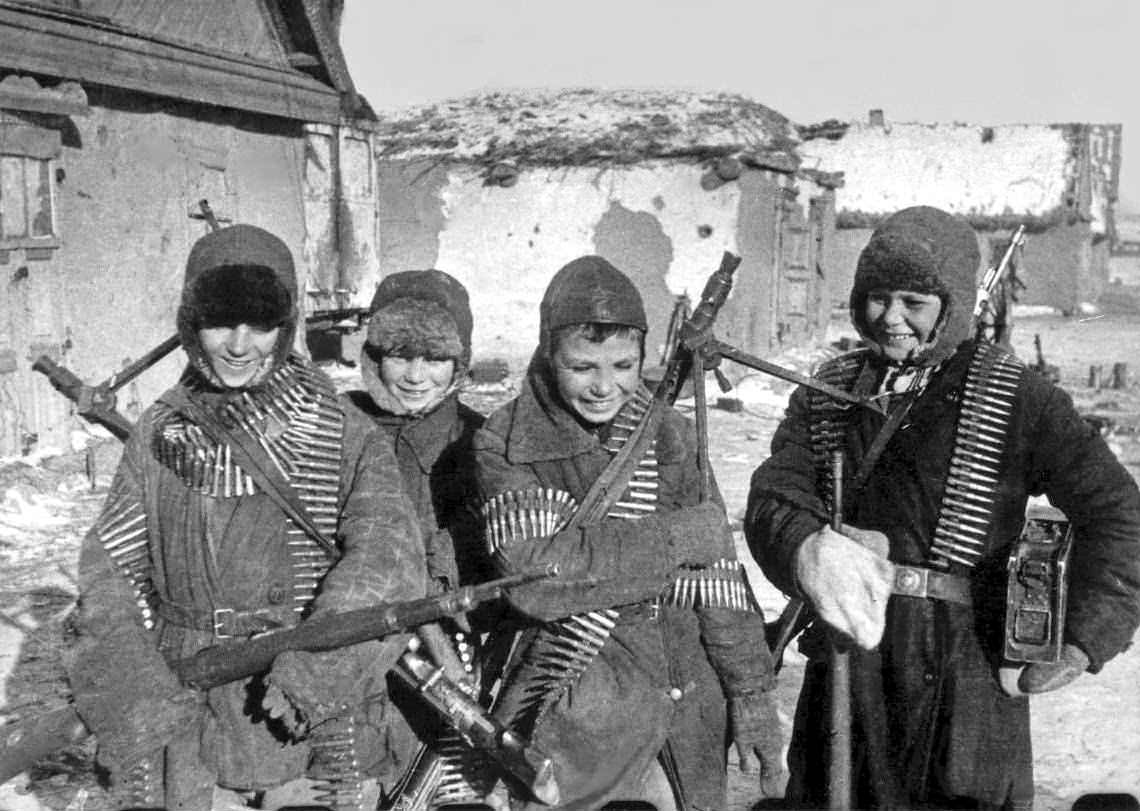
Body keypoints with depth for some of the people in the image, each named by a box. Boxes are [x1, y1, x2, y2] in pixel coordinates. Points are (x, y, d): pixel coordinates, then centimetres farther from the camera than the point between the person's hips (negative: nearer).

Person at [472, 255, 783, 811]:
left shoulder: (670, 437, 2)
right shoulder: (505, 444, -7)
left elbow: (719, 577, 1)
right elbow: (532, 577, -20)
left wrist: (752, 696, -4)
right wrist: (674, 537, -16)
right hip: (569, 727, -3)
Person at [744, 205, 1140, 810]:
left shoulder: (1014, 397, -2)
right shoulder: (826, 393, 8)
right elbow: (774, 498, -5)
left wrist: (1084, 640, -14)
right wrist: (809, 550, -28)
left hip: (965, 664, -3)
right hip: (845, 653, 4)